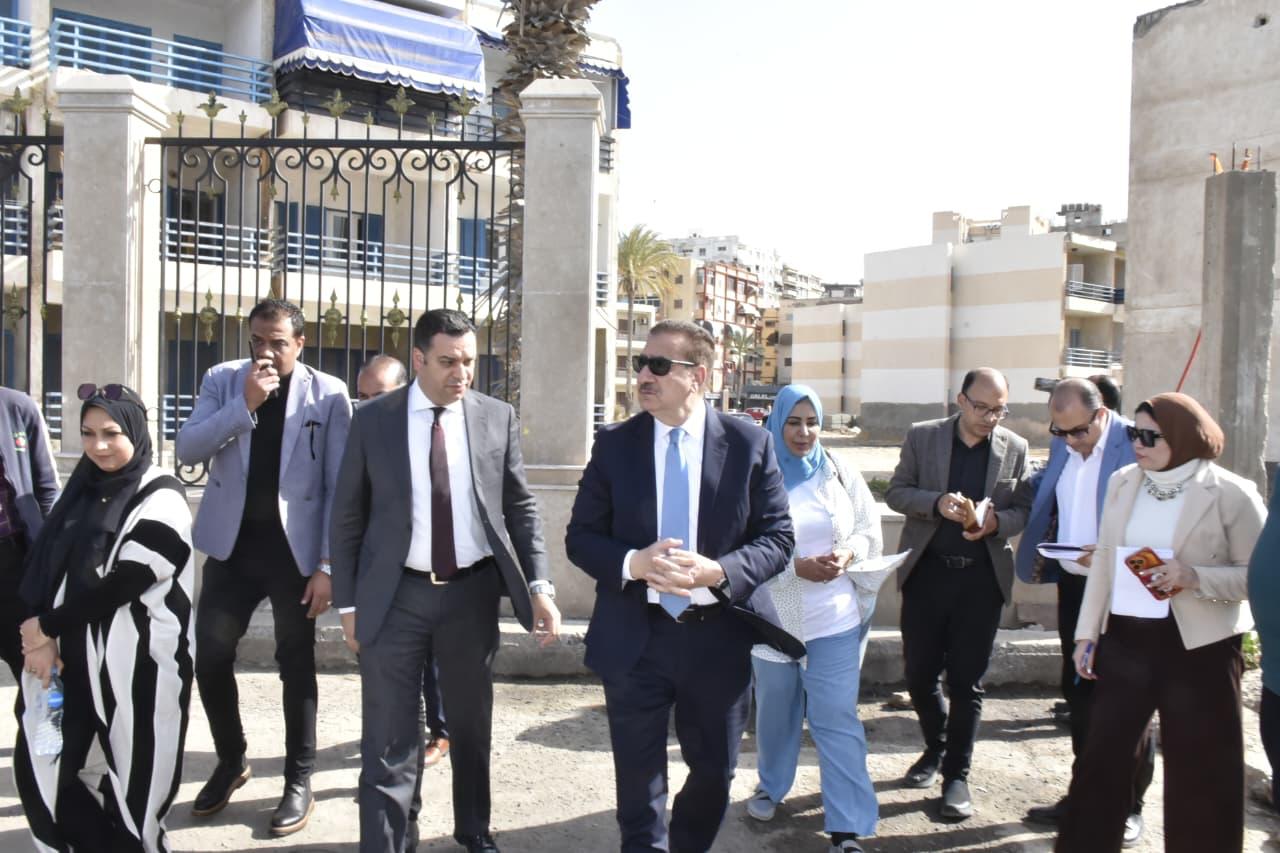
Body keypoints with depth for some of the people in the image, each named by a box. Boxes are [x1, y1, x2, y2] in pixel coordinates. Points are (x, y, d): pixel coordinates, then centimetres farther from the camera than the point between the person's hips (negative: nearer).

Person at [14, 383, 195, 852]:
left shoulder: (160, 500, -10)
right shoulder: (84, 489, 10)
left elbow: (124, 583, -15)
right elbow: (45, 569, 6)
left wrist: (48, 627, -7)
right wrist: (42, 639, -7)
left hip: (136, 658, -6)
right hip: (75, 655, 7)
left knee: (131, 775, 1)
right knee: (42, 763, 10)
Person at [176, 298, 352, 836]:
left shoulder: (328, 394, -6)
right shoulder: (222, 380, 3)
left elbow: (338, 485, -7)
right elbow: (187, 451, -7)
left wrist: (328, 563, -11)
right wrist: (245, 404, -18)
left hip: (294, 548, -3)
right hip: (232, 544, 3)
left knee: (296, 665, 7)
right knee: (210, 658, 8)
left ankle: (299, 781, 22)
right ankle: (231, 762, 32)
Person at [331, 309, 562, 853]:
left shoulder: (498, 417, 0)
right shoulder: (373, 419, -3)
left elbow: (520, 508, 3)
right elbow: (348, 516, 1)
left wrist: (539, 586, -5)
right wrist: (348, 602, -1)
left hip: (472, 590, 2)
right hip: (396, 595, -2)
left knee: (472, 724, 19)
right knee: (389, 740, 4)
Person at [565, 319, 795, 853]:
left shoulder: (750, 443, -4)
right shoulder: (614, 444, -1)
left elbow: (777, 538, -3)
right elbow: (580, 537, 0)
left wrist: (720, 571, -21)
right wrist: (632, 564, -20)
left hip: (719, 637, 1)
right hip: (633, 638, 0)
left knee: (715, 771, 19)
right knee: (639, 780, 10)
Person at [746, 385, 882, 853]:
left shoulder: (842, 476, 2)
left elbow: (869, 533, 9)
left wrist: (848, 554, -11)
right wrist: (797, 568, -20)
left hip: (834, 620, 1)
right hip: (774, 618, -1)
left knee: (838, 719, 0)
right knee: (775, 710, 17)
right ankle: (771, 785, 42)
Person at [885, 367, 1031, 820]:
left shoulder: (1015, 448, 3)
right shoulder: (922, 436, 1)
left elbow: (1023, 509, 5)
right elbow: (895, 492, 0)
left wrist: (996, 522, -17)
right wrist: (938, 503, -18)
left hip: (982, 576, 0)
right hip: (926, 572, 1)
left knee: (967, 680, 5)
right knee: (919, 673, 9)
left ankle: (956, 775, 18)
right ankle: (935, 747, 35)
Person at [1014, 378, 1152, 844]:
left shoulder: (1136, 444, -16)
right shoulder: (1062, 445, 5)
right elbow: (1044, 492, 19)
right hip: (1073, 584, 7)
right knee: (1078, 692, 16)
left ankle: (1129, 806, 22)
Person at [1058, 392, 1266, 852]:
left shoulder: (1232, 494, -9)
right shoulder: (1122, 482, 5)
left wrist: (1195, 578, -24)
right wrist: (1087, 634, 6)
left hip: (1199, 648, -4)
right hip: (1124, 640, 4)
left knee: (1199, 773, 9)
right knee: (1103, 755, 11)